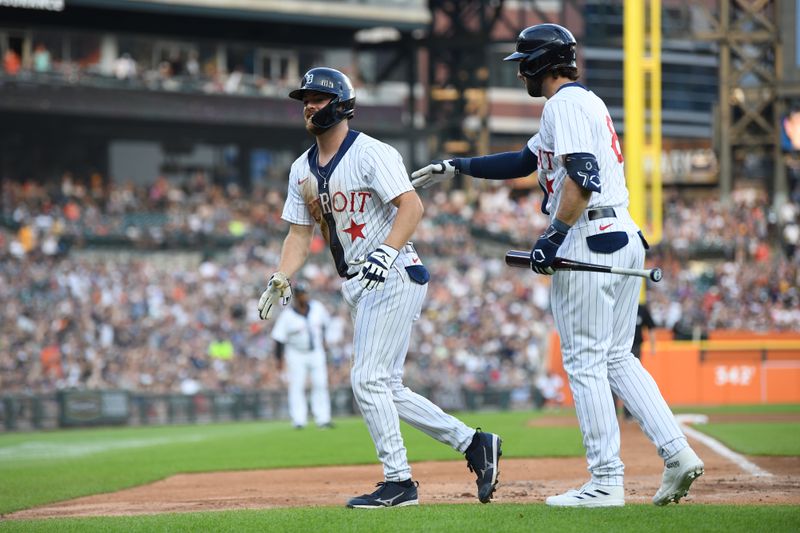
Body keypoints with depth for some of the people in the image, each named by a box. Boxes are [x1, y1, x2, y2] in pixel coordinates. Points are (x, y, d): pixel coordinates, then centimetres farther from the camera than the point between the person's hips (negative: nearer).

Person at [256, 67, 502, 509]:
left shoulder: (371, 154, -11)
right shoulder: (302, 170, 13)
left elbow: (411, 206, -19)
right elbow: (300, 233, 14)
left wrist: (385, 253, -32)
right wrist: (280, 281, -2)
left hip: (393, 277, -9)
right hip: (358, 288, 9)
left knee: (368, 380, -14)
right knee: (386, 389, 8)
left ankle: (398, 481, -7)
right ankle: (472, 442, 18)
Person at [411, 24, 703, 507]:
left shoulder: (565, 103, -8)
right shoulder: (588, 102, 23)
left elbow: (583, 176, -22)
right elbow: (524, 162, 32)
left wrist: (554, 237, -18)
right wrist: (457, 168, 32)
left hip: (589, 241, -10)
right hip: (625, 237, 10)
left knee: (585, 362, -5)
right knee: (617, 359, 13)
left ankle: (606, 482, -6)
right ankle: (677, 452, 2)